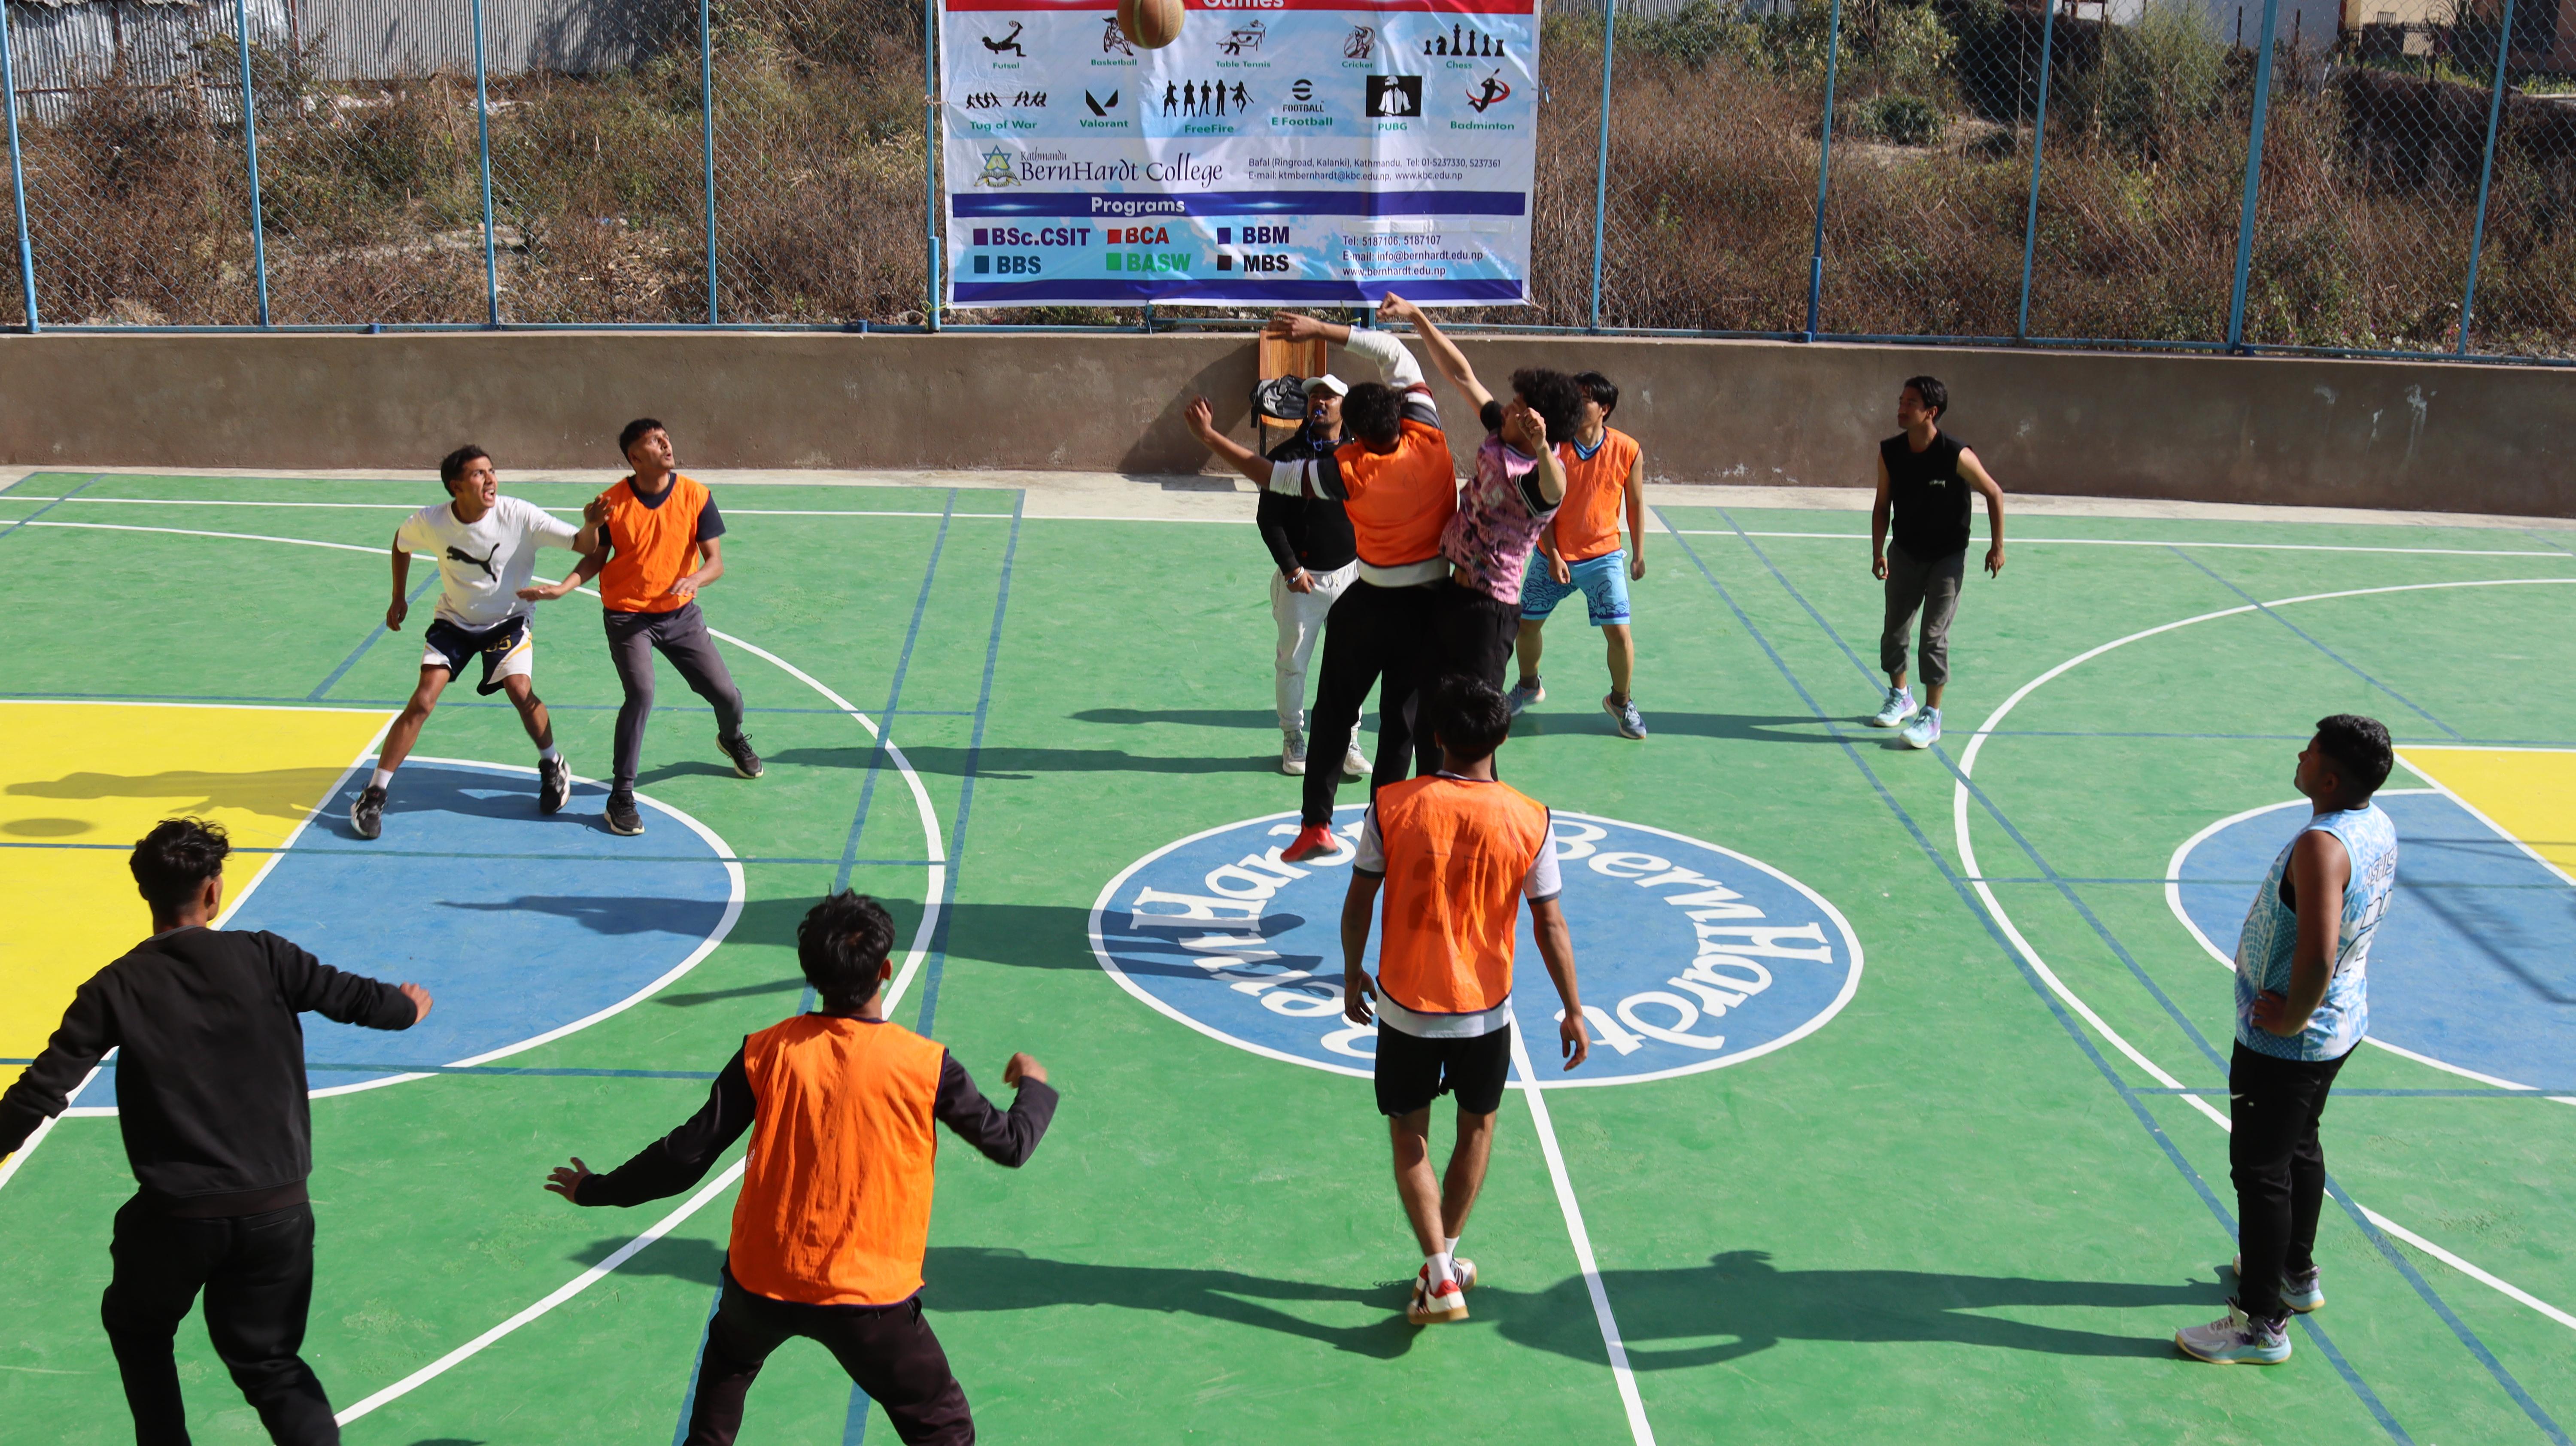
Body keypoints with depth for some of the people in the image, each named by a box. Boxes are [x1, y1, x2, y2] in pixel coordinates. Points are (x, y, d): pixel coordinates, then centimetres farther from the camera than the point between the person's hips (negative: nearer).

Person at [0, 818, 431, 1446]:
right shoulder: (261, 958, -5)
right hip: (278, 1208, 1)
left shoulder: (115, 988, -5)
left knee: (136, 1328, 29)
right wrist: (409, 1008, 24)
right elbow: (352, 996, 3)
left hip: (176, 1214, -1)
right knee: (269, 1360, 16)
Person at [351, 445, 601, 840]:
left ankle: (552, 766, 6)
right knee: (422, 702, -12)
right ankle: (373, 795, -2)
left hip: (507, 621, -1)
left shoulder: (519, 515, -24)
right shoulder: (430, 522, -19)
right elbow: (401, 543, 7)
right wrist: (398, 598, 10)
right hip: (454, 621, 1)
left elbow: (585, 545, -25)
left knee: (520, 691, -23)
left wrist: (593, 523, -46)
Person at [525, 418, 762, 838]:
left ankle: (733, 739, 44)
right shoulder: (613, 503, -12)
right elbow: (596, 559, 1)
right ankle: (621, 796, -11)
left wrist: (695, 578, -30)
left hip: (680, 613, 3)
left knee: (726, 694, 5)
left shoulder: (696, 495, -9)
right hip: (627, 615, -2)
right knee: (641, 692, -23)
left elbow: (716, 561, -9)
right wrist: (564, 587, -16)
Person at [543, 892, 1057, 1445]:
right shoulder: (926, 1064, -11)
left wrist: (594, 1189, 13)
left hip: (761, 1281, 3)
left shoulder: (765, 1052, -6)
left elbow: (687, 1155, -3)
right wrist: (1035, 1086, 22)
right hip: (870, 1296, -3)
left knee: (727, 1360, 36)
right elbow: (1010, 1144, 0)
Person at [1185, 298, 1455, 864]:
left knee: (1334, 711, 12)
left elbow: (1271, 476, -9)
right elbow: (1397, 355, -6)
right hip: (1429, 605, 2)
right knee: (1401, 718, 7)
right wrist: (1321, 329, -5)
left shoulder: (1349, 469, -20)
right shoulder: (1429, 439, -16)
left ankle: (1317, 824, 14)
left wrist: (1211, 438, 3)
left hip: (1368, 603, -2)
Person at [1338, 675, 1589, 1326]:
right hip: (1486, 1008, 1)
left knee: (1410, 1137, 13)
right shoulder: (1529, 821, -12)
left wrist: (1352, 974, 11)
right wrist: (1573, 1011, 4)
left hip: (1404, 1005, -1)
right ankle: (1448, 1255, 34)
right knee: (1477, 1126, 23)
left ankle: (1439, 1276, 5)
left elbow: (1358, 902, -6)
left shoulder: (1392, 806, -14)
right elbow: (1550, 926, -6)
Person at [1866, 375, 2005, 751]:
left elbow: (1994, 494, -8)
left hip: (1947, 557, -4)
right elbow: (1882, 505, 2)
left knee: (1934, 636, -7)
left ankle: (1931, 716, 2)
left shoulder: (1957, 456, -22)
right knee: (1894, 631, 11)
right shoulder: (1890, 453, -10)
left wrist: (1997, 547, -7)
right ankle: (1900, 697, 33)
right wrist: (1878, 552, -7)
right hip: (1905, 554, 4)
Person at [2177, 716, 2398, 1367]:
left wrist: (2291, 1017, -21)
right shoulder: (2378, 826, -1)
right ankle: (2297, 1272, 44)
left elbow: (2318, 956, -38)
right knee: (2301, 1148, 26)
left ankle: (2261, 1324, 11)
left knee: (2260, 1171, 2)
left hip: (2286, 1040, -9)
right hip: (2343, 1026, 9)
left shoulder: (2322, 846, -31)